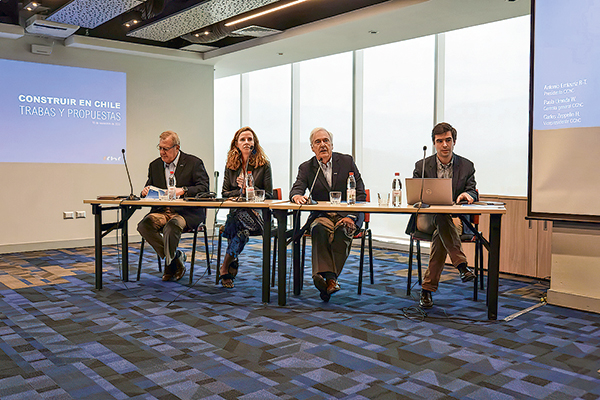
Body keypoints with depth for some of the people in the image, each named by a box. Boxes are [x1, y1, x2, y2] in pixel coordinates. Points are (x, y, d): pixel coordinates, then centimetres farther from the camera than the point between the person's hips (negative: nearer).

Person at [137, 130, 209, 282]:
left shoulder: (194, 163, 1)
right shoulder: (155, 165, 17)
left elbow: (204, 188, -10)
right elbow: (149, 188, 22)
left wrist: (183, 190, -25)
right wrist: (145, 191, -4)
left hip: (187, 212, -5)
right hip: (161, 210, 5)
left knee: (171, 226, -37)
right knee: (144, 225, -25)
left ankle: (169, 263, -12)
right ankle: (175, 258, -11)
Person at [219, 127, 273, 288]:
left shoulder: (264, 164, 5)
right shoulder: (230, 165, 14)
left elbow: (268, 194, 2)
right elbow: (224, 193, 12)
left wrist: (250, 189, -12)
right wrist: (241, 191, -6)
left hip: (257, 214, -2)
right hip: (236, 211, 2)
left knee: (240, 217, -36)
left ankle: (225, 268, -25)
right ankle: (233, 264, -20)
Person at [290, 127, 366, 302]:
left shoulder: (347, 161, 6)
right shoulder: (306, 168, 9)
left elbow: (360, 193, 2)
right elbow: (296, 189, -5)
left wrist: (351, 216, -12)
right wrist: (297, 196, -32)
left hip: (347, 214, -1)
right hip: (322, 215, 1)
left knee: (342, 229, -35)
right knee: (319, 228, -34)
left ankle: (330, 277, -37)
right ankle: (328, 277, -47)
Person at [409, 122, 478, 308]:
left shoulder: (466, 166, 9)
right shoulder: (422, 166, 6)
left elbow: (473, 193, 2)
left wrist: (467, 194, -25)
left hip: (455, 219, 1)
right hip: (426, 218, -1)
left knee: (440, 235, -35)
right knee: (441, 216, -38)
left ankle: (427, 289, -32)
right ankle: (461, 265, -44)